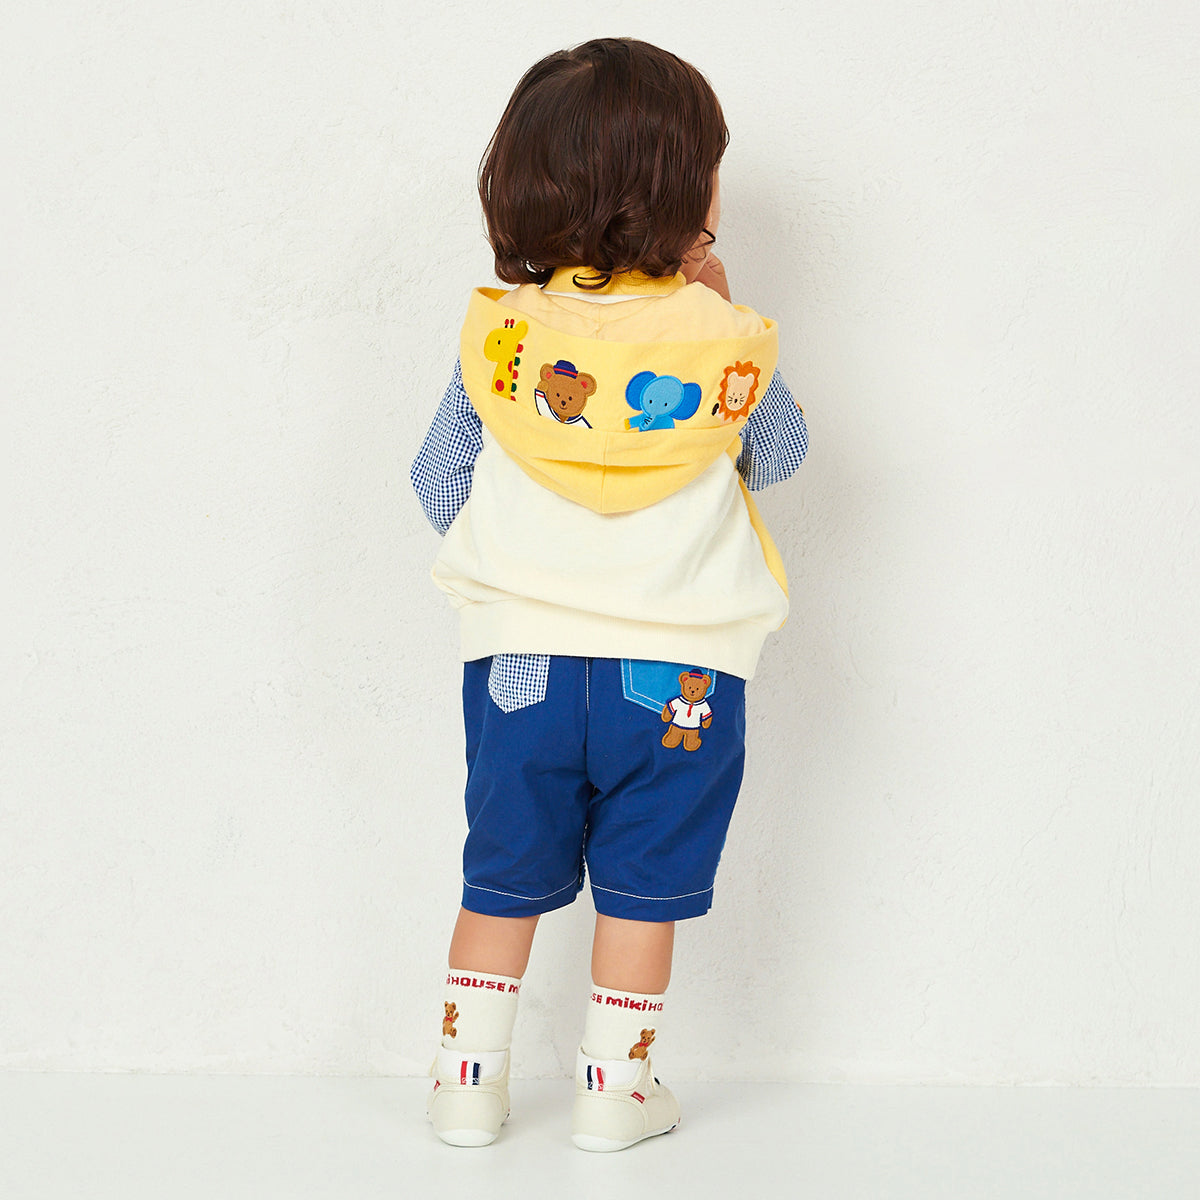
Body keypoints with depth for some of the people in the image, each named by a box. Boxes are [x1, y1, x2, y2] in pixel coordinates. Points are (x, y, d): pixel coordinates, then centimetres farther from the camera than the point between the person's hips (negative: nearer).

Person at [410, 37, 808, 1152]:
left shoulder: (495, 330, -4)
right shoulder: (725, 342, -10)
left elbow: (439, 479, 4)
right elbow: (780, 451, 9)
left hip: (519, 655, 2)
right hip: (679, 671, -2)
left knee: (502, 879, 15)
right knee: (644, 885, 13)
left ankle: (468, 1080, 24)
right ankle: (612, 1087, 22)